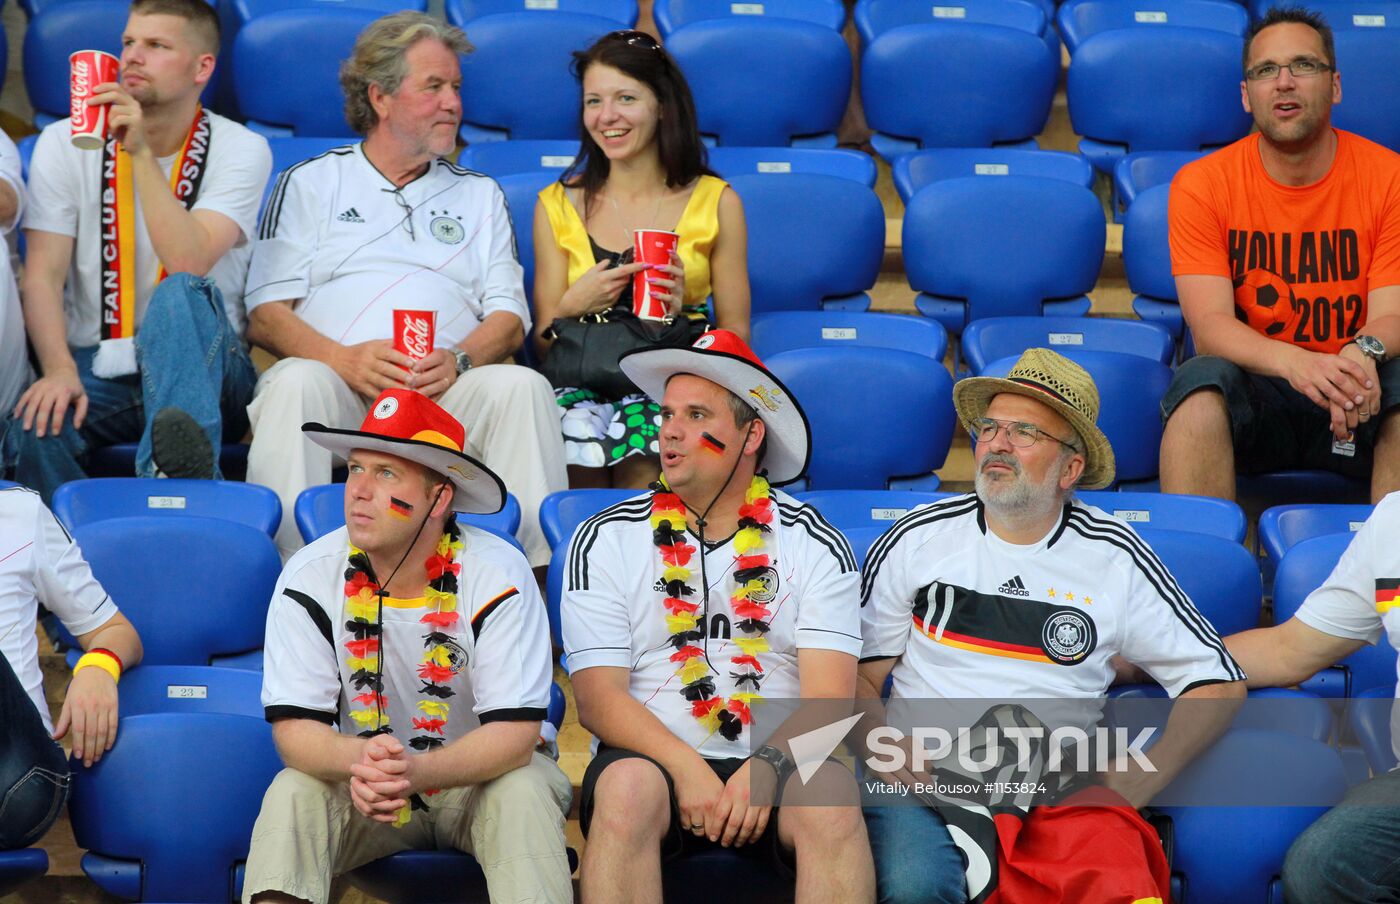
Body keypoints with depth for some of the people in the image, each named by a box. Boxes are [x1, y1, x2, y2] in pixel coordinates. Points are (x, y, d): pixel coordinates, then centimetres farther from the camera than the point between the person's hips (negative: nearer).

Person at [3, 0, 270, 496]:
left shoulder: (241, 150, -1)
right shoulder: (64, 144, 5)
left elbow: (188, 264, -17)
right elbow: (42, 275, -4)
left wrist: (141, 152, -23)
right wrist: (59, 370, -21)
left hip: (204, 366, -1)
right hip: (95, 367, 1)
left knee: (180, 293, -36)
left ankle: (181, 458, -54)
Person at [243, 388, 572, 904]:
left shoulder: (497, 575, -18)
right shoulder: (309, 579, -11)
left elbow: (515, 734, -23)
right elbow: (293, 727, -15)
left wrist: (417, 771, -43)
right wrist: (358, 761, -40)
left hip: (476, 775, -1)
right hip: (361, 781, 2)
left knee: (525, 791, -32)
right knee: (292, 794, -27)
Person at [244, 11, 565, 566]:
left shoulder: (480, 197, 27)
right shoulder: (310, 184, 19)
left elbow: (510, 319, 15)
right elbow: (266, 315, 7)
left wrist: (458, 360, -10)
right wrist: (344, 359, -14)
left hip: (448, 394, 2)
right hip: (338, 386, -2)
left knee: (522, 386, -30)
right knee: (297, 382, -36)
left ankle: (536, 571, -34)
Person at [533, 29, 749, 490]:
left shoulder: (716, 203, 10)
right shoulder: (557, 206, 13)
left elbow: (735, 337, 9)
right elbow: (544, 344, 14)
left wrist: (679, 315, -11)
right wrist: (573, 307, -8)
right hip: (583, 385, 1)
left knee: (642, 467, -35)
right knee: (578, 438, -35)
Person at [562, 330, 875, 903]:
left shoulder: (817, 545, 7)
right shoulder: (605, 540, 6)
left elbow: (828, 699, -3)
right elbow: (597, 699, -2)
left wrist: (766, 768, -22)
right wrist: (688, 770, -18)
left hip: (773, 768, 0)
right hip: (654, 758, 0)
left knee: (833, 803, -32)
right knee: (626, 789, -34)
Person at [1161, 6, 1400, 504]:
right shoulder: (1201, 184, -3)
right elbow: (1209, 324, -13)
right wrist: (1294, 362, -35)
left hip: (1353, 404, 0)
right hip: (1255, 389, 0)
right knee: (1202, 382, -32)